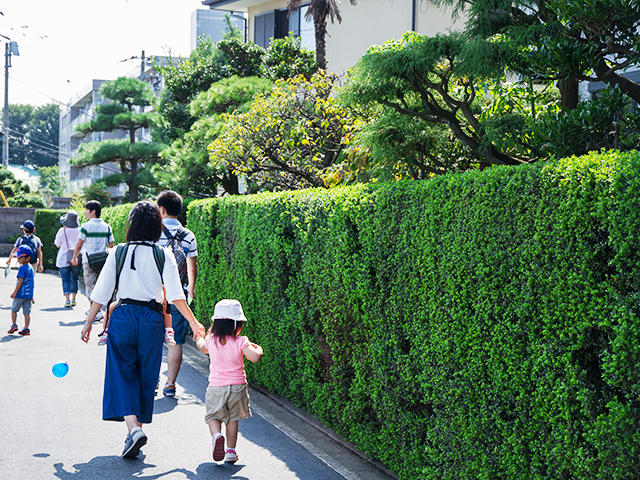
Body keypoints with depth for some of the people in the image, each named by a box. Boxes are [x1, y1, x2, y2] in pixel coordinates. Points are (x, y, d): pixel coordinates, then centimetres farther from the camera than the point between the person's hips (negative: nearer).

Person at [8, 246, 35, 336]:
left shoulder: (22, 268, -13)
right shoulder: (30, 268, 11)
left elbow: (20, 281, -18)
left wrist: (15, 292, -14)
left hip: (20, 294, -7)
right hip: (29, 294, 7)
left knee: (14, 310, 10)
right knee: (27, 312, 6)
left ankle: (14, 325, 5)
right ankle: (26, 329, 6)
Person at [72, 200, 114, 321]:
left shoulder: (86, 226, -9)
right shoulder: (106, 226, 6)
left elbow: (79, 245, -5)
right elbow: (111, 246, 8)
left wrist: (74, 258, 9)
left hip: (89, 261, -5)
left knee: (91, 287, 0)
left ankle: (98, 312, -10)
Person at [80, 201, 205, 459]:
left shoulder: (118, 252, 1)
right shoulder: (164, 255, 0)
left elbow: (102, 292, 2)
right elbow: (176, 295, -5)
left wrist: (89, 321, 11)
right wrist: (193, 322, 3)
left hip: (123, 316, 0)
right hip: (152, 319, 0)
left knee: (122, 373, 2)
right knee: (146, 376, 12)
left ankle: (133, 427, -17)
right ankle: (137, 426, 19)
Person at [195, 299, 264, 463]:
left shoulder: (211, 340, 0)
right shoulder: (241, 342, -12)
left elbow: (202, 348, 24)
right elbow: (254, 357, -20)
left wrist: (198, 336, 46)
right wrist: (258, 349, 3)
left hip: (216, 387, 1)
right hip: (237, 386, -1)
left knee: (213, 416, 11)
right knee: (232, 419, 14)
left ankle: (216, 435, -20)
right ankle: (231, 450, 13)